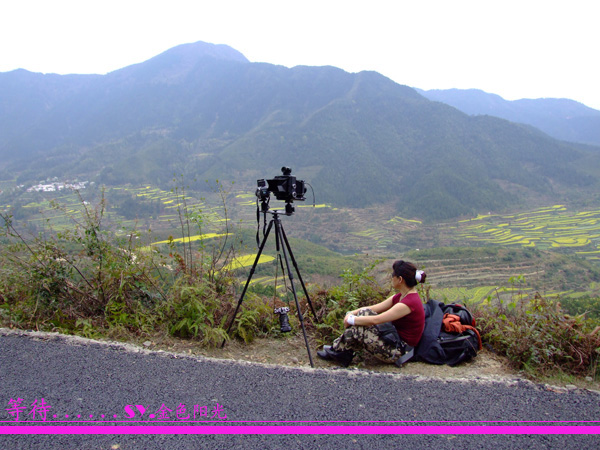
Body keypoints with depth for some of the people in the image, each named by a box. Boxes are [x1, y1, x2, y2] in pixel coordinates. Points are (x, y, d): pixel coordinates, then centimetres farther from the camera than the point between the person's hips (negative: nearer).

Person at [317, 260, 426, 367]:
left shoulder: (410, 302, -24)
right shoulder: (401, 296, 6)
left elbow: (375, 320, -27)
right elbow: (374, 308, 6)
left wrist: (351, 320, -15)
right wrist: (351, 313, -6)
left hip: (398, 351, -9)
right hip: (395, 341, 9)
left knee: (356, 329, -17)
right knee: (365, 313, -4)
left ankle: (337, 350, 7)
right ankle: (338, 347, 0)